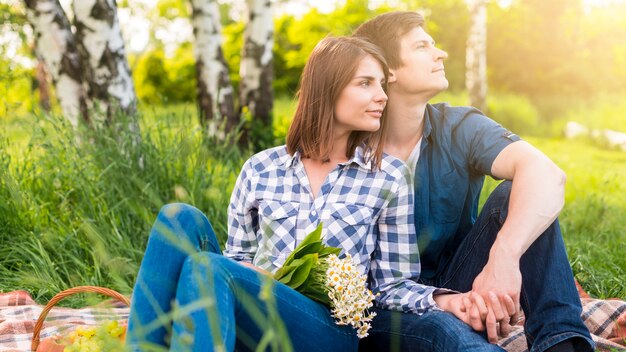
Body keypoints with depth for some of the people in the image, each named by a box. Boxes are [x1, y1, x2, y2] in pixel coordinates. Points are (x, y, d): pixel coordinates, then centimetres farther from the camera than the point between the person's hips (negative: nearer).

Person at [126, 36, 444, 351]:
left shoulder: (390, 178, 4)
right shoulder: (260, 170, 9)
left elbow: (392, 285, 6)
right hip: (253, 311, 3)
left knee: (208, 270, -30)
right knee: (183, 218, -20)